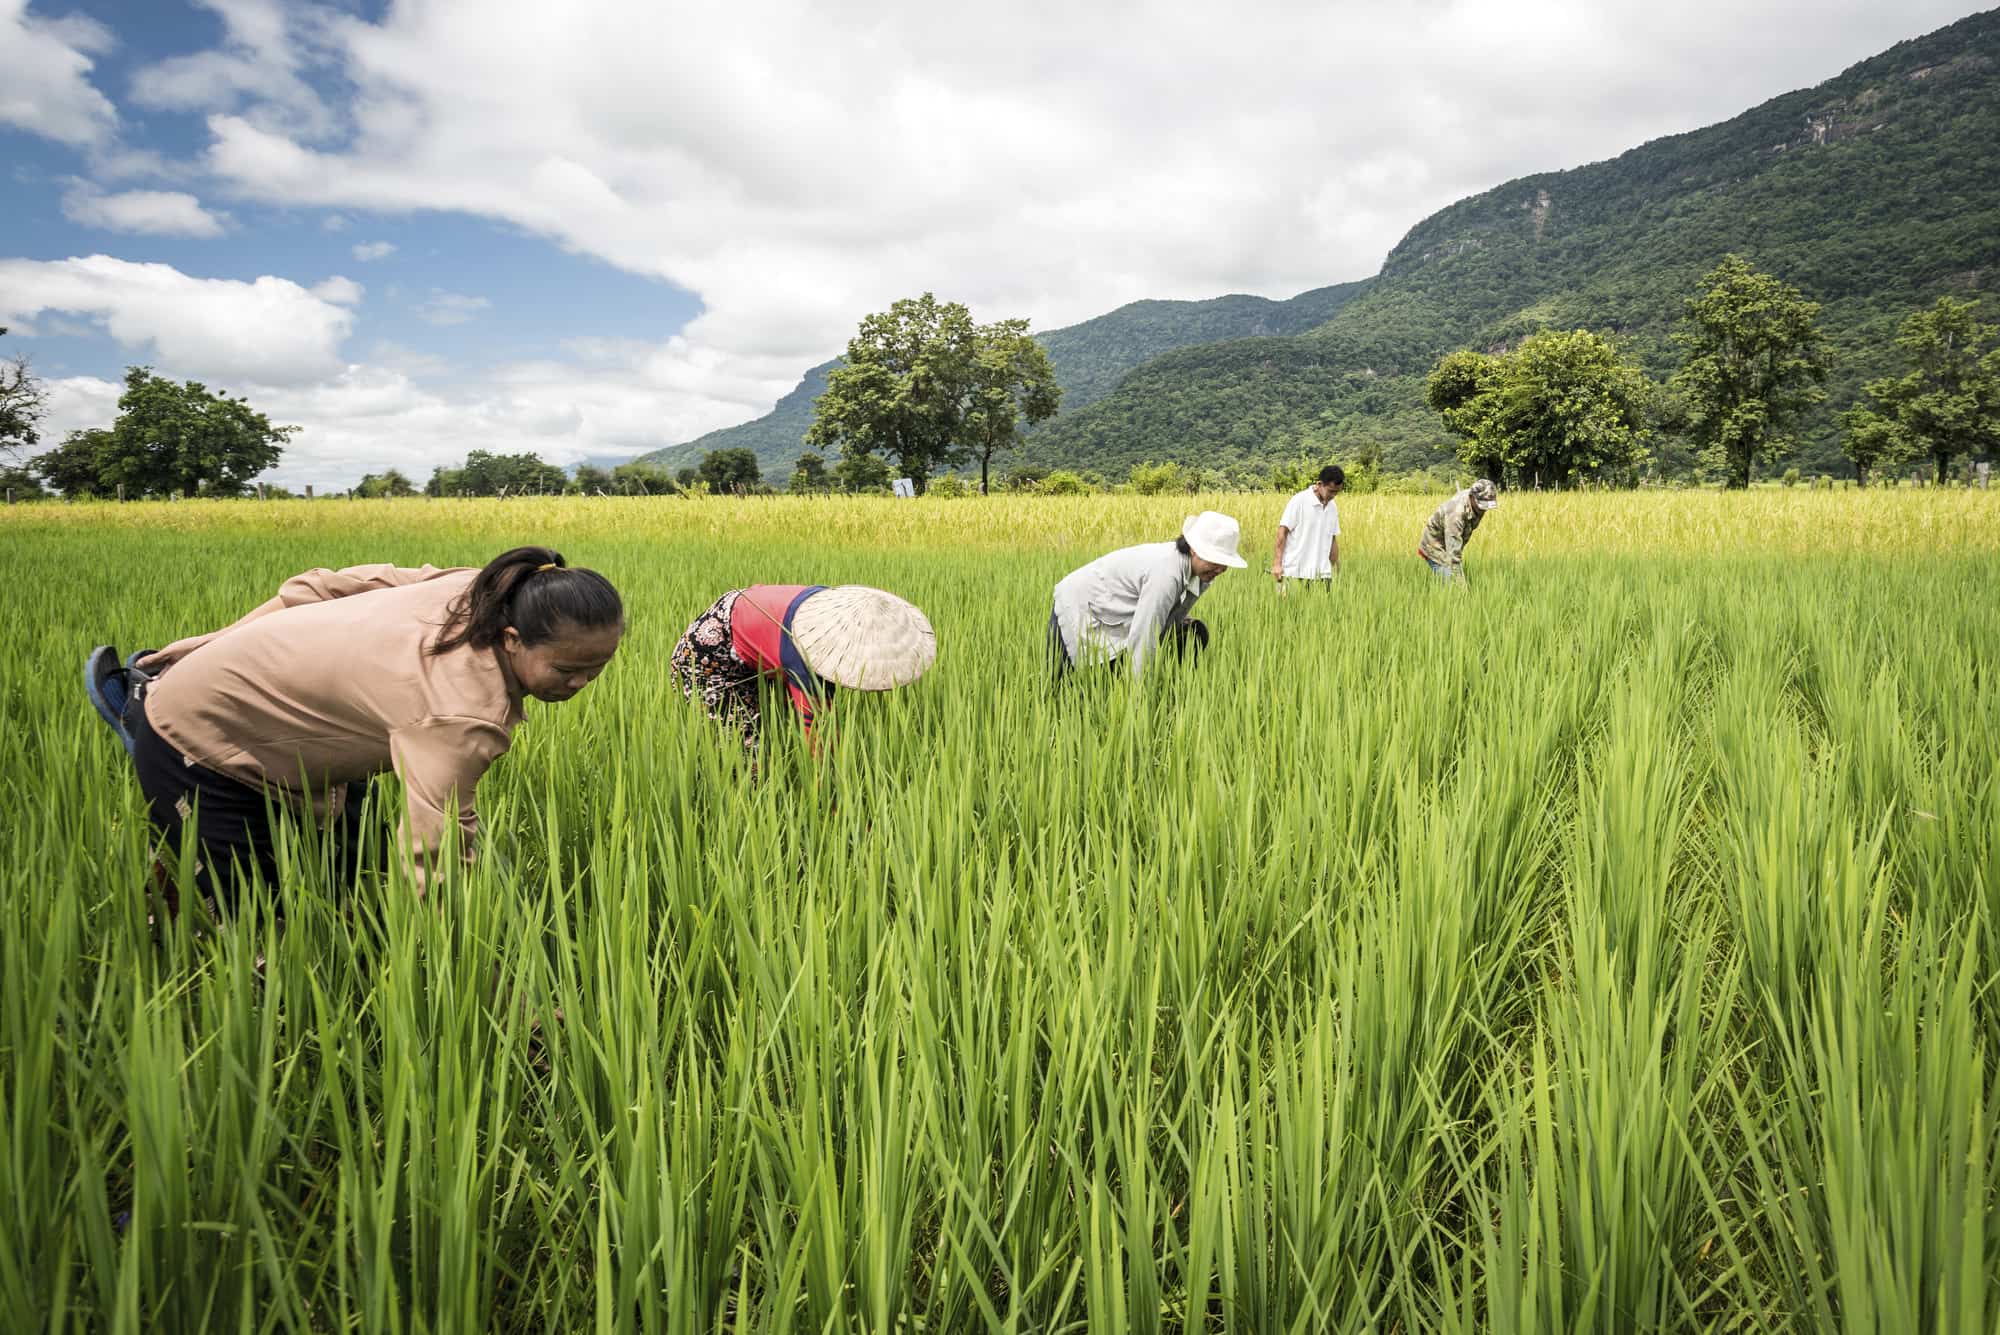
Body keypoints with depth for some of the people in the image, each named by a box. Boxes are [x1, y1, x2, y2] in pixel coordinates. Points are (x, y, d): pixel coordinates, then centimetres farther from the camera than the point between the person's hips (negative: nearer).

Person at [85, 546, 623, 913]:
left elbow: (329, 584, -9)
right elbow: (437, 865, -39)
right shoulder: (461, 715, -41)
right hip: (201, 738, -8)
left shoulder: (481, 592, -17)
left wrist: (221, 646, 3)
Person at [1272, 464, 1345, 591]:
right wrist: (1277, 564, -14)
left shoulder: (1333, 507, 12)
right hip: (1294, 572, -5)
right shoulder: (1299, 501, -7)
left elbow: (1333, 540, 18)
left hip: (1321, 573, 5)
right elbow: (1282, 533, -8)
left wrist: (1336, 571, 16)